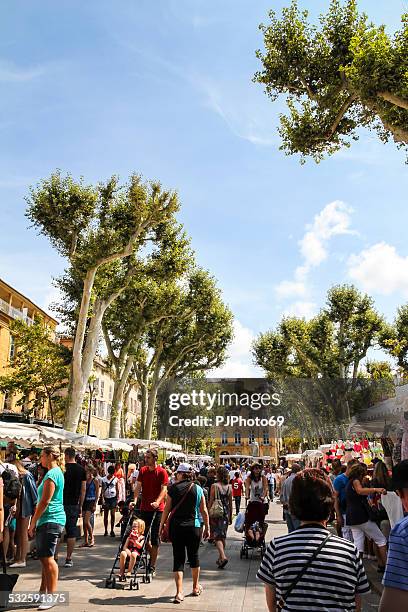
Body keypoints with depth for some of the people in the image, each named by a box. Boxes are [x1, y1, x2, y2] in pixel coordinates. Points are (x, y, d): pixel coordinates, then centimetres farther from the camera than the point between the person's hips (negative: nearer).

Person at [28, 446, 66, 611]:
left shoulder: (51, 474, -15)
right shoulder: (57, 472, 16)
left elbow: (44, 502, -18)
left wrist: (33, 522, -10)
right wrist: (36, 521, 22)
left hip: (50, 520, -10)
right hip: (50, 520, 10)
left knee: (47, 558, -6)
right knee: (44, 557, 16)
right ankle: (43, 592, 26)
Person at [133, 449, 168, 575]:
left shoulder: (162, 472, -8)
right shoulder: (143, 470, 6)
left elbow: (164, 489, -13)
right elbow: (138, 486, 2)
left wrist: (157, 502, -28)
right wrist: (135, 500, -12)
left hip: (157, 508, -5)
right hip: (144, 507, 5)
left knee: (155, 537, 1)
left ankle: (152, 566, 10)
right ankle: (152, 555, 32)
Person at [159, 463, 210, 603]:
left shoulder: (173, 488, -4)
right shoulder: (198, 489, -1)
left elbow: (167, 509, -4)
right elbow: (204, 511, 0)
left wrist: (161, 526, 4)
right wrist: (207, 527, 9)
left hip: (176, 527, -1)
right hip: (193, 527, 1)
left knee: (178, 558, 5)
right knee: (194, 556, 18)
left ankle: (179, 593, -1)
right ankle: (196, 587, 33)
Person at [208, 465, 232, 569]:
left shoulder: (214, 486, -10)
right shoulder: (229, 487, 2)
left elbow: (210, 502, -8)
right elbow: (230, 503, 8)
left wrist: (208, 514, 0)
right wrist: (230, 516, 17)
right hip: (226, 513, 5)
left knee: (217, 536, -2)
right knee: (223, 536, 15)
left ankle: (223, 556, -18)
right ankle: (220, 558, 24)